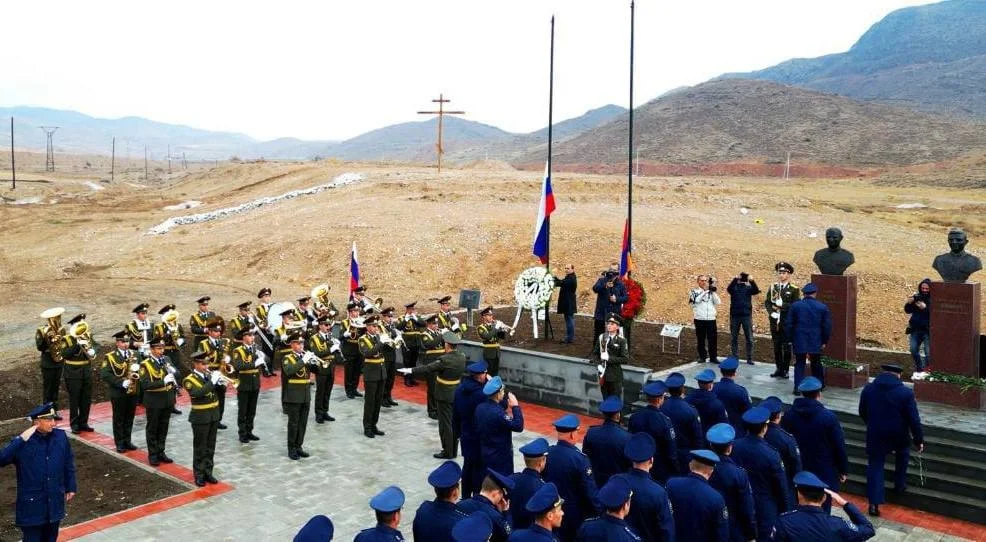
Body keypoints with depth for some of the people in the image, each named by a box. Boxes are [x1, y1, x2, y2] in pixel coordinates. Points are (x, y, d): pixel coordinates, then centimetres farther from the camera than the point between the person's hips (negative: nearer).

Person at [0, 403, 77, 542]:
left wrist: (71, 487, 11)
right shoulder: (23, 442, -17)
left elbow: (68, 463, 6)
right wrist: (20, 440, -37)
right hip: (31, 504, -4)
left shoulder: (60, 436, -6)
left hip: (55, 503, 4)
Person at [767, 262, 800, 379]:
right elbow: (767, 302, 6)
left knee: (786, 347, -1)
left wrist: (781, 305, -17)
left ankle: (785, 370, 7)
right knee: (776, 346, 8)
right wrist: (772, 312, -10)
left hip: (787, 323, -3)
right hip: (775, 321, 4)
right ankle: (778, 368, 17)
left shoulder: (794, 289, -1)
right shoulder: (772, 287, 11)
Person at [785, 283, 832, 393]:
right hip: (816, 342, 1)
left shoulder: (795, 306, -4)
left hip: (799, 341, -1)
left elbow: (788, 324, -1)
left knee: (799, 364, 6)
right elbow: (827, 326, -1)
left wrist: (790, 339, 8)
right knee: (816, 364, 17)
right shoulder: (823, 307, -3)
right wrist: (824, 341, 8)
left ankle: (797, 388, 1)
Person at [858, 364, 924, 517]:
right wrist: (919, 440, -1)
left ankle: (874, 503, -1)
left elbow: (862, 413, 9)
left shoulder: (868, 389, -2)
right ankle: (900, 485, 41)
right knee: (902, 456, 30)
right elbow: (914, 419, -11)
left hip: (875, 434, 1)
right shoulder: (906, 392, -12)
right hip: (899, 435, -1)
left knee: (875, 466, 5)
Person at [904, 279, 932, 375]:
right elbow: (908, 311, 6)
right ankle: (919, 369, 21)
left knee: (928, 353, -7)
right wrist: (909, 303, -13)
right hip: (916, 329, 5)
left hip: (928, 330, -5)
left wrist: (925, 308, -30)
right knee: (914, 350, 5)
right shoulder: (917, 297, 6)